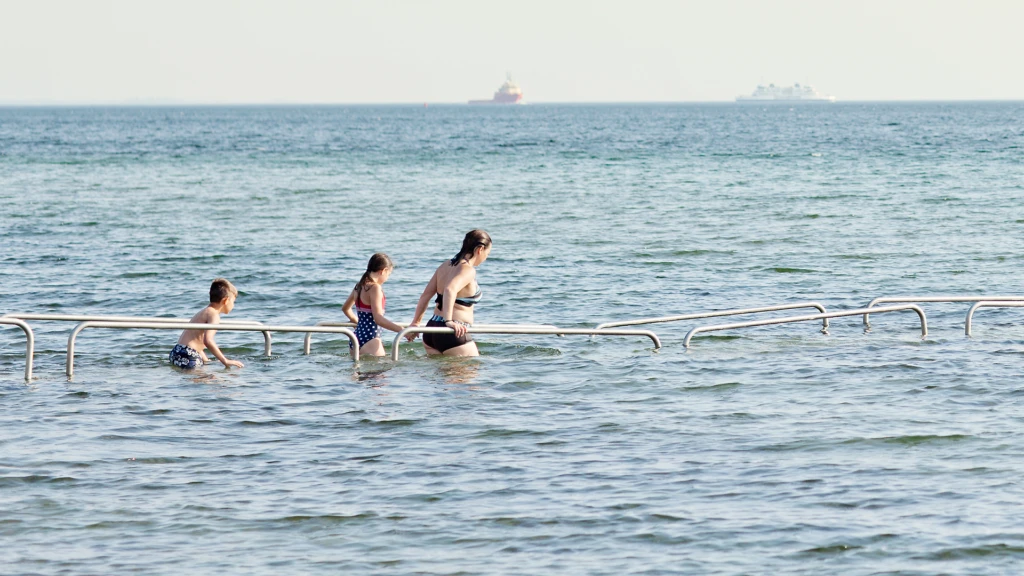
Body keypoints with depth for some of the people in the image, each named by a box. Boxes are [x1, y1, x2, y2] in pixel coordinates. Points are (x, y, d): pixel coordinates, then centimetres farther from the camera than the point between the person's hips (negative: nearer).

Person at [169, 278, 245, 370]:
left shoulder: (205, 312, 24)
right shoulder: (214, 315, -8)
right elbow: (208, 341, -23)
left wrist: (206, 361, 29)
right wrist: (225, 361, -22)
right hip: (187, 356, -11)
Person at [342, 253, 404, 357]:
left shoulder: (359, 286, 15)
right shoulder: (375, 288, -12)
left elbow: (345, 308, 32)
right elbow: (378, 319, -20)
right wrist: (401, 330, -22)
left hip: (357, 336, 9)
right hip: (369, 340, -9)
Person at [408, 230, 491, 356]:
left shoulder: (445, 266, 15)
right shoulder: (468, 270, -11)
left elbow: (425, 295, 17)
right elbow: (450, 290, -30)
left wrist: (416, 322, 24)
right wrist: (449, 321, -35)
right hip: (454, 335, -9)